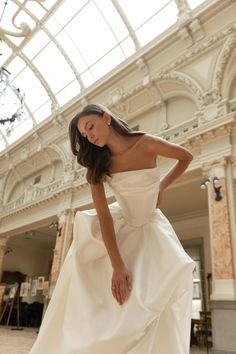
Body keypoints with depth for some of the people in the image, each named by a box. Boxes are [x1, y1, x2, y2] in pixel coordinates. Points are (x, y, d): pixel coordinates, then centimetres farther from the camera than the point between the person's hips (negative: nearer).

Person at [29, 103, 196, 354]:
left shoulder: (146, 143, -19)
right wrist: (118, 265, -28)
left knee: (155, 298, -13)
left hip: (150, 227, -2)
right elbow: (103, 214, -19)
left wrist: (161, 188, -2)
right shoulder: (98, 164, -11)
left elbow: (186, 157, -1)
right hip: (119, 223, 2)